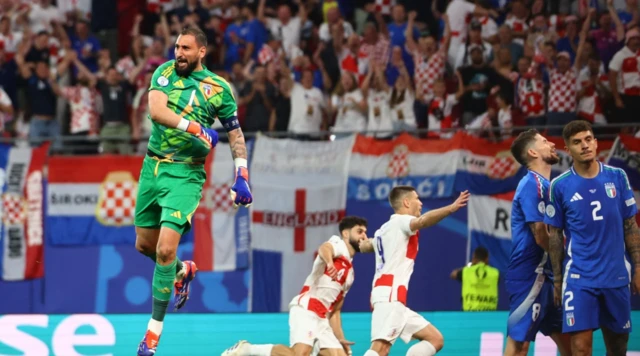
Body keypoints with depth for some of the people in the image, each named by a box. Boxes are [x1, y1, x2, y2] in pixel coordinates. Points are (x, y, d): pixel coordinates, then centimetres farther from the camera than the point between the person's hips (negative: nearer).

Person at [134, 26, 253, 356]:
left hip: (185, 174, -4)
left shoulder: (219, 88, -2)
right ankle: (183, 271, 47)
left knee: (166, 248, -16)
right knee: (144, 244, 13)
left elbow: (235, 133, 7)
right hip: (152, 167, 4)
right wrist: (195, 128, -26)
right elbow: (156, 110, -16)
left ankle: (154, 330, -7)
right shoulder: (164, 72, 1)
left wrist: (242, 176, -1)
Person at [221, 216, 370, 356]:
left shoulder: (349, 273, 27)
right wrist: (329, 263, -47)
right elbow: (324, 248, -24)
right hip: (306, 309, -9)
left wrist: (340, 339, 22)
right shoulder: (339, 244, 3)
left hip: (322, 318, 9)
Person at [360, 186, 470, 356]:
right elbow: (422, 221, -24)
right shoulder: (401, 221, -1)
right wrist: (451, 208, -36)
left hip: (394, 300, 10)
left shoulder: (385, 229, 27)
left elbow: (364, 246, 45)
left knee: (436, 340, 8)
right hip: (390, 296, -10)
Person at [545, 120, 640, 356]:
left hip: (617, 275, 3)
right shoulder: (559, 186, -1)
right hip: (579, 277, -3)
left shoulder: (617, 177, 4)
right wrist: (557, 280, 2)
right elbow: (554, 235, 4)